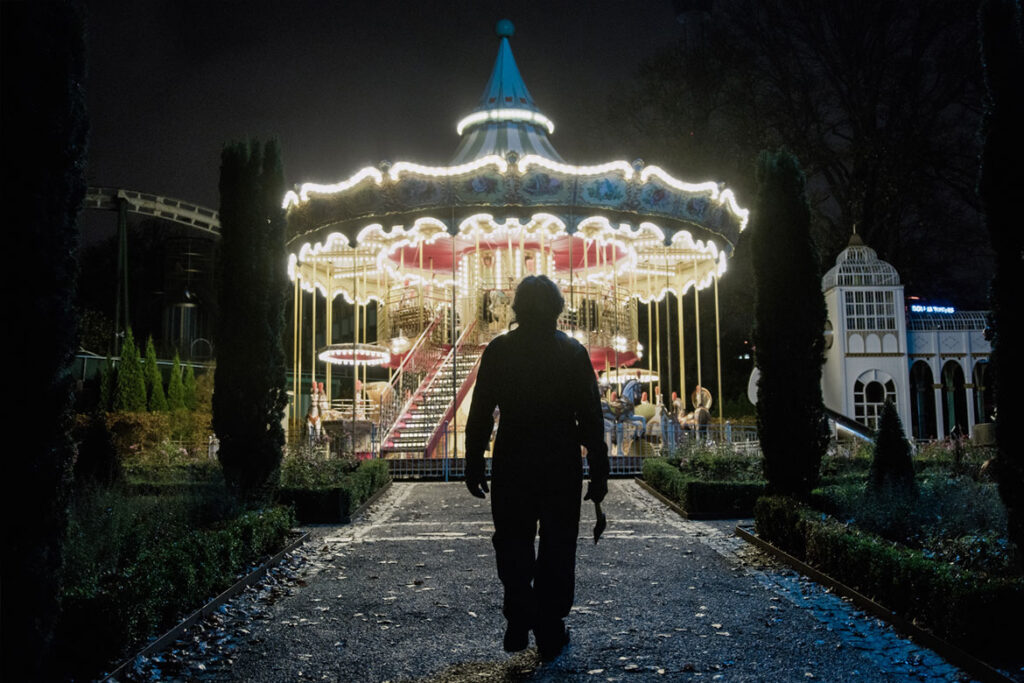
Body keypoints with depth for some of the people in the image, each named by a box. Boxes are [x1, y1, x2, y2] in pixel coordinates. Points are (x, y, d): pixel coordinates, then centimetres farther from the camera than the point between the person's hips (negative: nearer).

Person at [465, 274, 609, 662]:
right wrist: (598, 473, 2)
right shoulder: (573, 352, -3)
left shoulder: (497, 351, -3)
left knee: (512, 545, 16)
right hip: (562, 467, 0)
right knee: (557, 550, 10)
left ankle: (519, 623, 9)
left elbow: (479, 415, -2)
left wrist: (474, 466, 6)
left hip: (512, 467, 0)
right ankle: (550, 634, 16)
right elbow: (591, 418, -3)